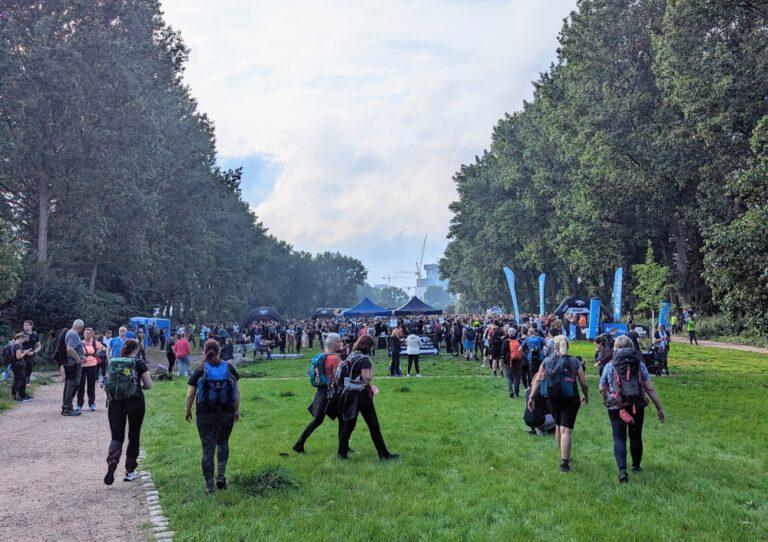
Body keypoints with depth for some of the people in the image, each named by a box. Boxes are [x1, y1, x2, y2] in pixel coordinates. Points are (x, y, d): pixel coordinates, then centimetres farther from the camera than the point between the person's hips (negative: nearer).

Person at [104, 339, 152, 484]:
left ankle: (112, 461, -22)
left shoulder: (112, 362, 7)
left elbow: (107, 383, 9)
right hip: (135, 402, -2)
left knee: (116, 436, 6)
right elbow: (149, 384, -4)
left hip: (115, 403, 2)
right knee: (134, 436, 12)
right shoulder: (139, 363, -3)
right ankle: (130, 471, 16)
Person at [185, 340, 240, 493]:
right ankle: (221, 475, 8)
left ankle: (209, 486, 8)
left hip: (205, 415, -2)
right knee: (223, 443, 22)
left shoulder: (200, 371, -5)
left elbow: (190, 395, -3)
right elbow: (237, 392, 2)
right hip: (227, 413, 2)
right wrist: (237, 410, 12)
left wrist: (187, 411, 12)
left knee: (208, 449, 5)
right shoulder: (229, 368, 0)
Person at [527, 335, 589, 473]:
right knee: (566, 430, -4)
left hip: (552, 399, 3)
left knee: (558, 426, 22)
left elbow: (537, 380, -4)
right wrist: (586, 397, 15)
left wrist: (531, 397, -2)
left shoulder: (547, 361, 2)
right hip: (570, 400, -3)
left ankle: (563, 456, 36)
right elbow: (584, 384, -2)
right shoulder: (575, 362, -4)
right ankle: (564, 463, -12)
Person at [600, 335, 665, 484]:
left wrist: (608, 400, 25)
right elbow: (650, 388, -3)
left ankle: (622, 470, -15)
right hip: (637, 406, 2)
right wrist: (659, 407, 1)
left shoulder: (609, 366, -2)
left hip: (616, 408, -2)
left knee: (619, 438, 1)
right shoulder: (639, 364, -1)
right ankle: (636, 465, 35)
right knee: (635, 436, 19)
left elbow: (602, 389, 4)